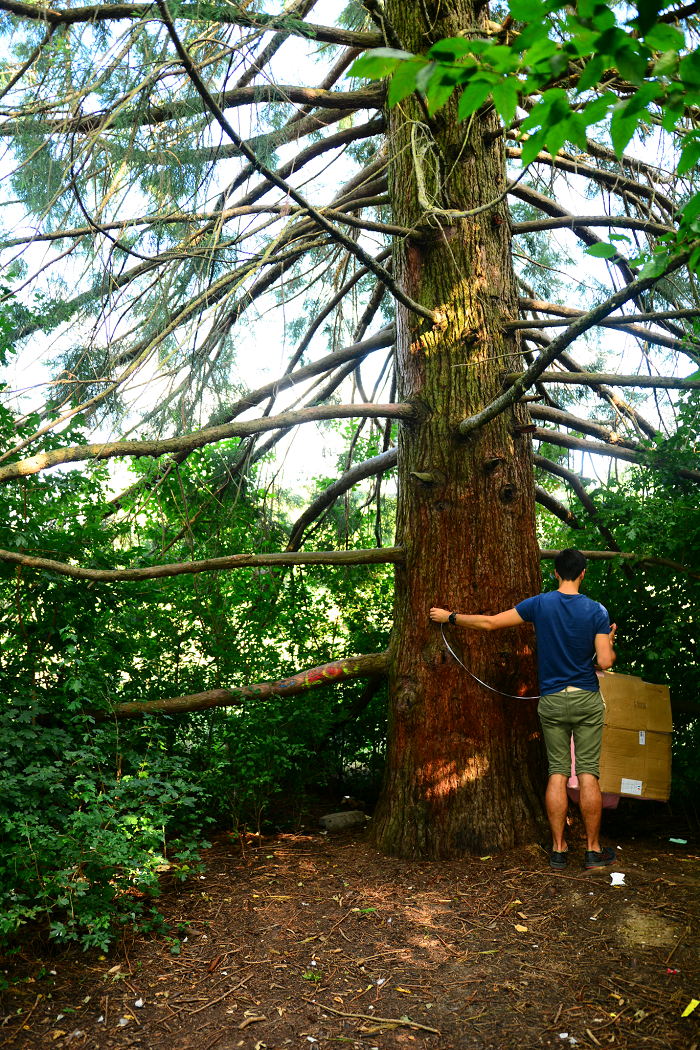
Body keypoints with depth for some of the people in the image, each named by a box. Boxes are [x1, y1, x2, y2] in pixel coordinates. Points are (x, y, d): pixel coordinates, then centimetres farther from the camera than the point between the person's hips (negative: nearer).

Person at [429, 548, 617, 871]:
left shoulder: (540, 604, -5)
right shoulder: (597, 611, -6)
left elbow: (489, 623, -6)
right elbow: (605, 662, -11)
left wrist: (450, 617, 5)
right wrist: (610, 645, 12)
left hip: (551, 701, 1)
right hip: (587, 700, 0)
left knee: (557, 773, 7)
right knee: (588, 774, 5)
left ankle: (558, 849, 12)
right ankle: (593, 850, 14)